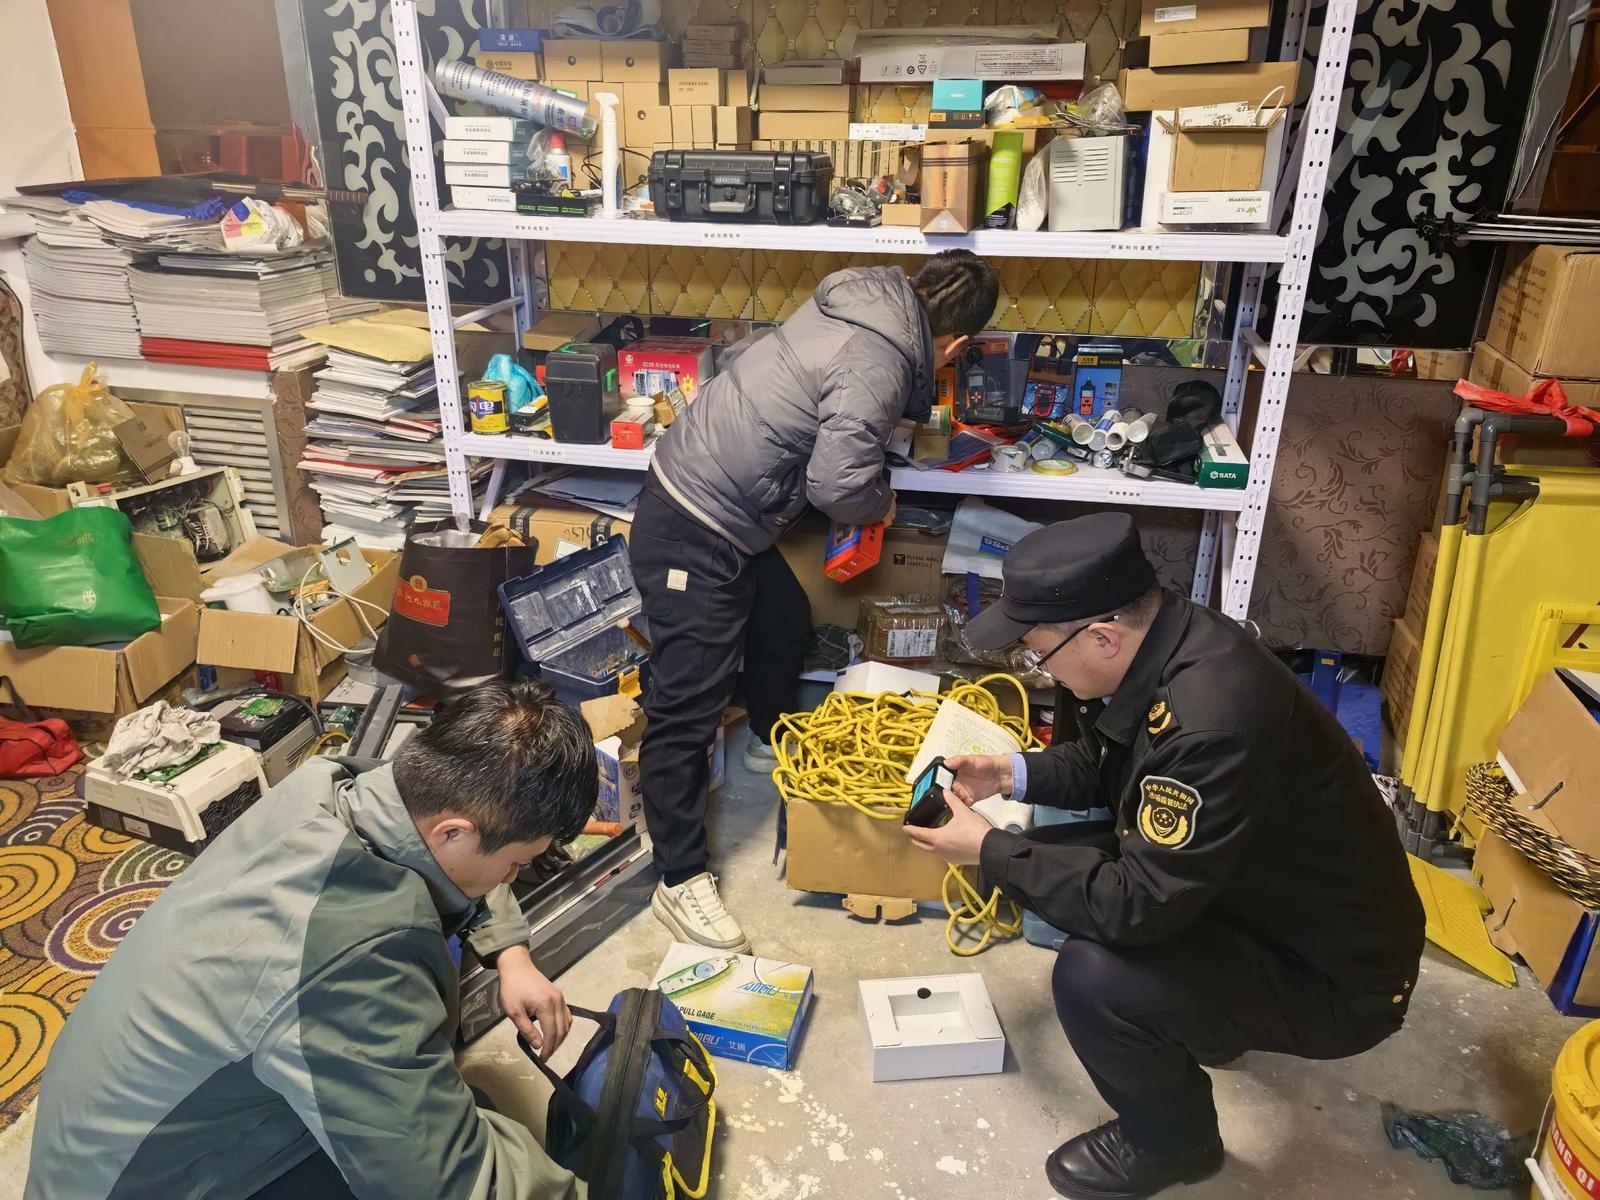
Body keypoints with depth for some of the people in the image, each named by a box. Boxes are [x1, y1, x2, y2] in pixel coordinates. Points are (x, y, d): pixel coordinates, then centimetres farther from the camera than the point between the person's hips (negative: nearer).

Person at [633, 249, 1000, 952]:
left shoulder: (872, 298, 6)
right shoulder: (878, 361, -22)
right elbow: (838, 480, -29)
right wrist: (880, 507, -9)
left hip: (719, 517, 10)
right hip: (692, 537, -10)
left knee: (785, 620, 27)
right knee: (688, 708, -3)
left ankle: (772, 741, 53)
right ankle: (681, 882, 7)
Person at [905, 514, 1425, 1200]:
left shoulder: (1213, 719, -36)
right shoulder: (1162, 645, -9)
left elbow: (1139, 905, -30)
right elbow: (1104, 765, 11)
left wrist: (988, 851, -20)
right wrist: (1011, 773, -4)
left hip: (1334, 978, -8)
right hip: (1251, 891, 9)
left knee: (1091, 976, -26)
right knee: (1058, 854, 2)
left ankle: (1173, 1141, 7)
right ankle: (1197, 1023, 24)